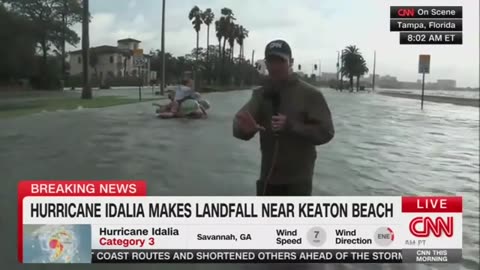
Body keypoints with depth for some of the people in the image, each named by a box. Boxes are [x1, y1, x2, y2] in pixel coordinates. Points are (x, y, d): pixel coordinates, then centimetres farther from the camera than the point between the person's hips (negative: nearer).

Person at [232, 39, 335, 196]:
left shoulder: (309, 94, -9)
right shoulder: (261, 94, 3)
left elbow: (325, 132, -13)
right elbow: (242, 119, -12)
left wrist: (291, 126, -24)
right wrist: (244, 126, -37)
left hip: (298, 180, -5)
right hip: (268, 177, 5)